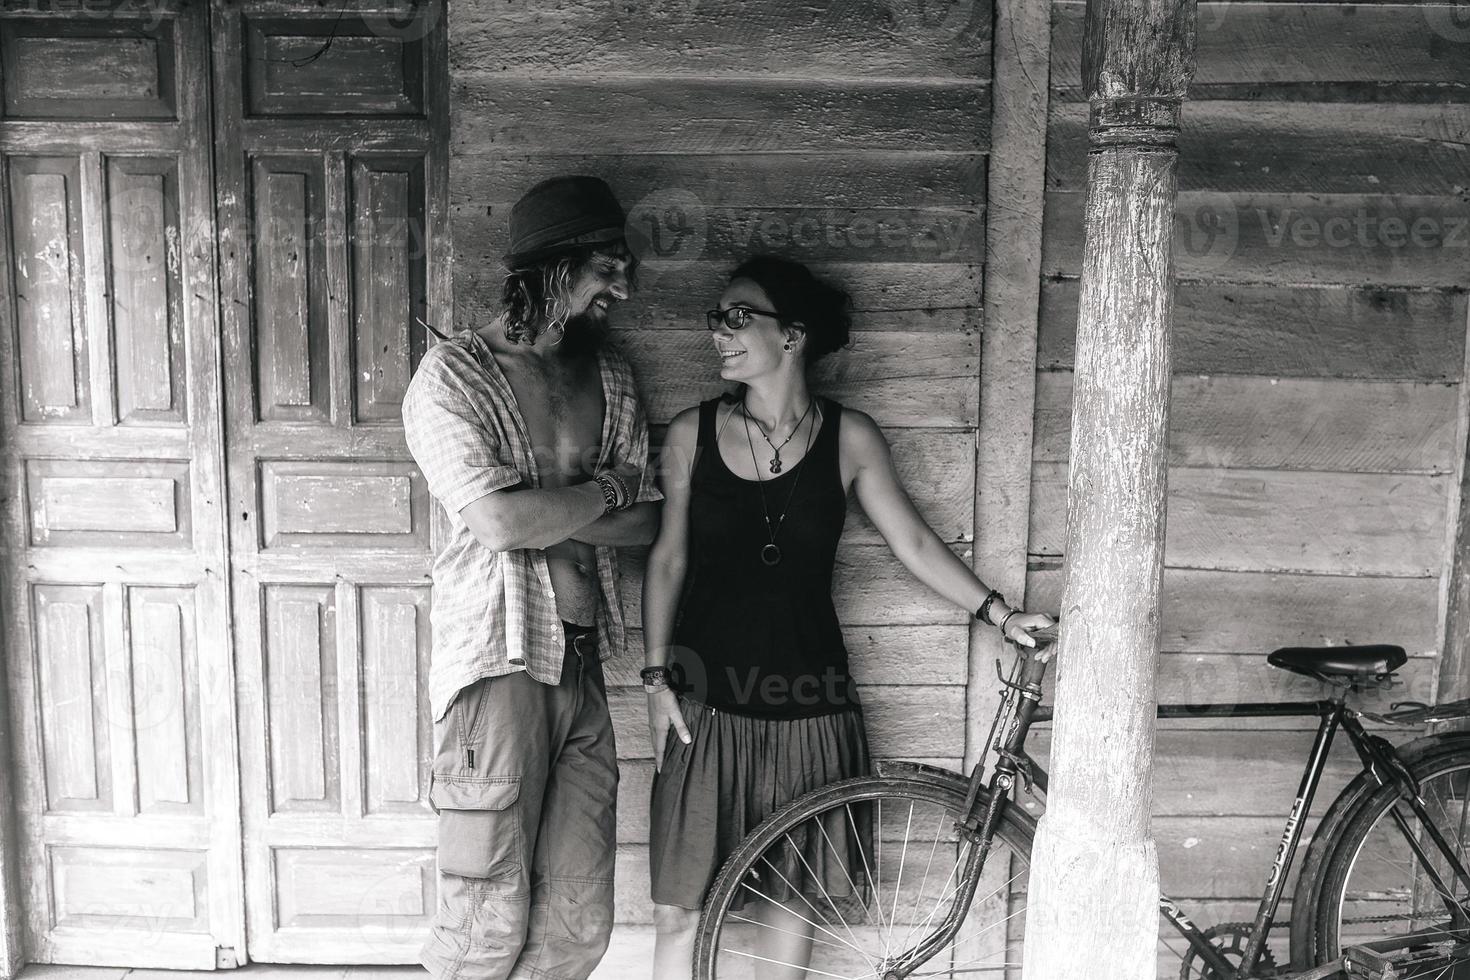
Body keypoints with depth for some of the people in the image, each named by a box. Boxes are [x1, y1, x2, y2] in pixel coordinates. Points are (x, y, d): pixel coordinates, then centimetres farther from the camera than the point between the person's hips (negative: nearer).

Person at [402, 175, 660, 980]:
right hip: (501, 664, -6)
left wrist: (544, 516, -9)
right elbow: (499, 524, -19)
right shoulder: (453, 375, -6)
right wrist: (604, 489, -4)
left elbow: (646, 522, 6)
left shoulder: (611, 379, 12)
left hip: (584, 664, 6)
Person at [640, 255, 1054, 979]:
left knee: (791, 899, 12)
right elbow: (668, 558, 4)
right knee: (679, 906, 4)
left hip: (807, 706, 0)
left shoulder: (849, 439, -2)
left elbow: (914, 544, 3)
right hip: (706, 704, 0)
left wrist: (998, 613, -2)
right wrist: (656, 676, 1)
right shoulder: (693, 433, -1)